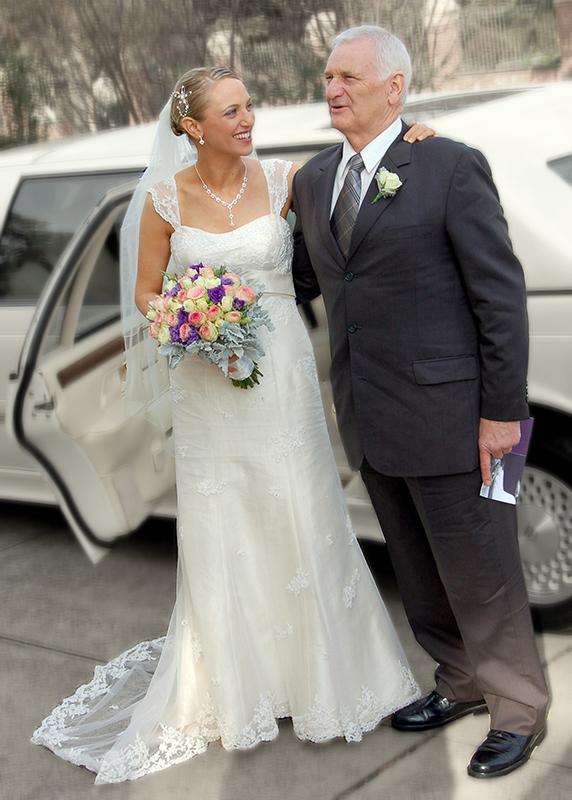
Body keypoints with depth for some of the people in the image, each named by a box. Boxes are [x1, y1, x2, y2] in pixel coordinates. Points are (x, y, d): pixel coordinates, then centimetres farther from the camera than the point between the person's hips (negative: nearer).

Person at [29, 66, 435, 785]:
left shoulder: (280, 181, -1)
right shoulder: (165, 199, -2)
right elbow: (147, 294, 5)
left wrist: (405, 133, -5)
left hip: (283, 373, 1)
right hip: (209, 379, -1)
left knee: (299, 518, 6)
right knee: (221, 528, 6)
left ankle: (311, 666, 26)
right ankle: (234, 680, 25)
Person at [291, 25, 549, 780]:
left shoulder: (452, 167, -10)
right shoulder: (314, 179, 9)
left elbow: (501, 294, -11)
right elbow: (302, 280, 16)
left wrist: (503, 410, -13)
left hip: (445, 414, -6)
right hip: (370, 419, 6)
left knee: (479, 570, 6)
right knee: (417, 571, 18)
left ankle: (517, 710, 26)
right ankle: (462, 683, 38)